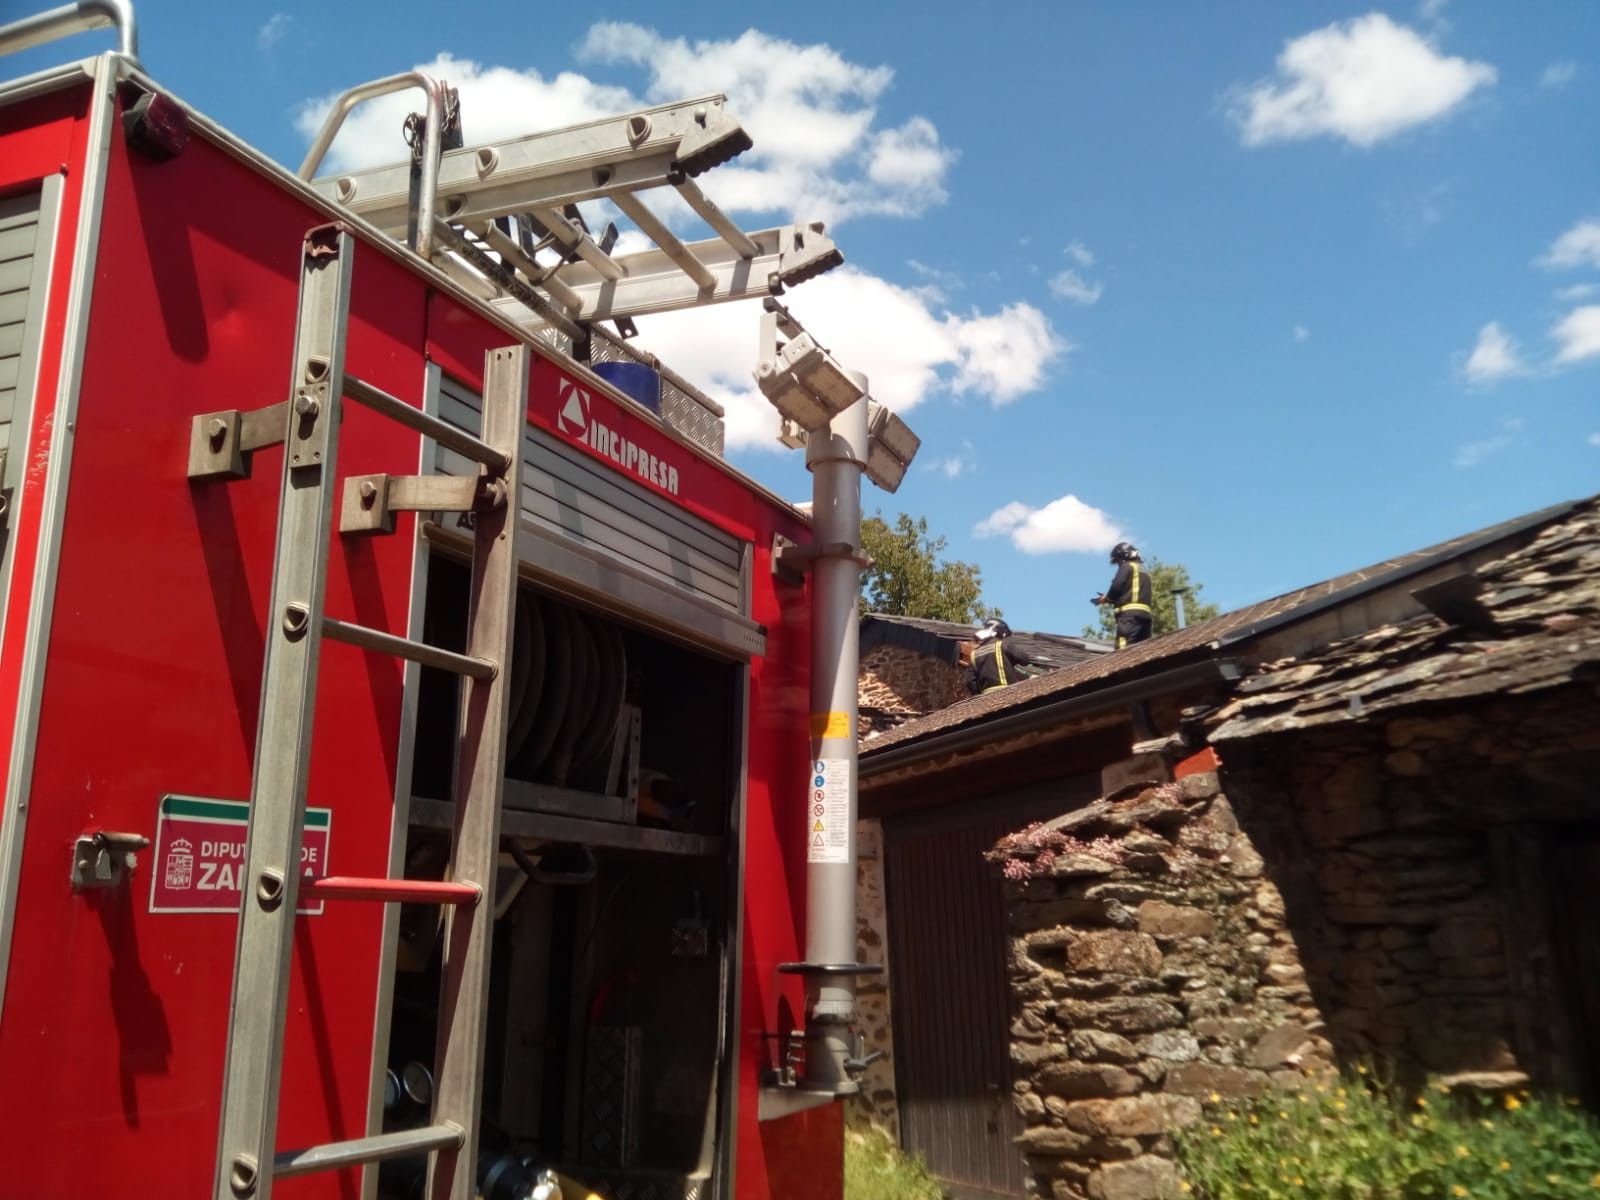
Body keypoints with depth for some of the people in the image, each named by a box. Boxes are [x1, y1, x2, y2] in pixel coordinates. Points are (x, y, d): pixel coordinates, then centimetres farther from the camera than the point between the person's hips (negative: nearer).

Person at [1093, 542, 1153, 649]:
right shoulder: (1144, 571, 28)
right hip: (1146, 613, 9)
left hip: (1130, 613, -9)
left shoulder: (1127, 566, 3)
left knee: (1123, 649, -16)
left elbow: (1117, 586, -10)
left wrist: (1107, 598, 11)